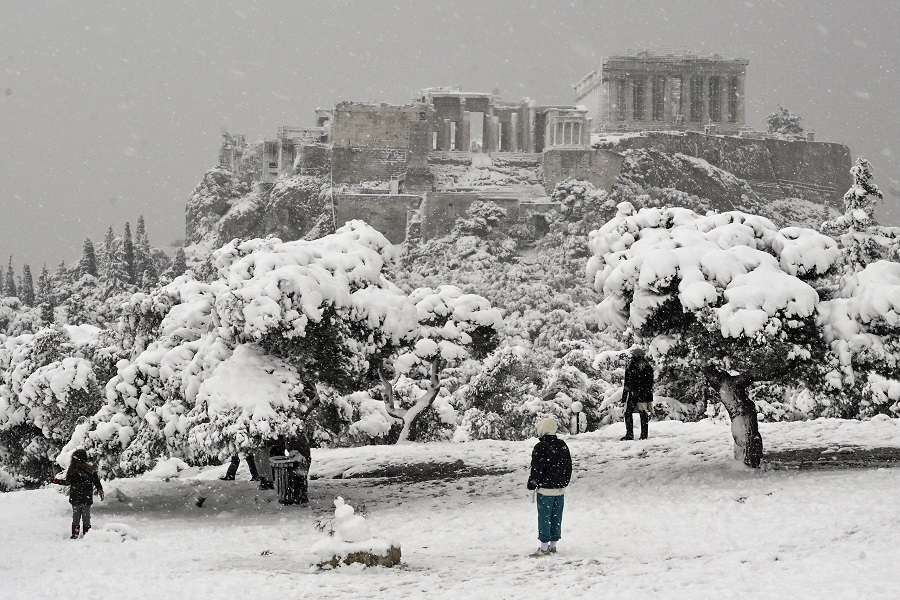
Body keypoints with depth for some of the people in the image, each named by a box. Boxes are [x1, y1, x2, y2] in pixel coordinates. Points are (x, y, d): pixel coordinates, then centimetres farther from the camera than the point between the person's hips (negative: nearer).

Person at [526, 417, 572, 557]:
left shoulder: (540, 447, -15)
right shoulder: (562, 446, 7)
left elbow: (536, 468, -14)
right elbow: (568, 466, 14)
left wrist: (532, 484, -4)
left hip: (545, 489, -7)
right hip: (560, 489, 7)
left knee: (544, 518, -1)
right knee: (556, 517, 12)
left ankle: (544, 547, 0)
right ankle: (553, 544, 18)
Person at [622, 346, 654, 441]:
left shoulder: (647, 368, -6)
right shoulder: (630, 366, 13)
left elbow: (649, 383, -7)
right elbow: (627, 381, 21)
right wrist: (625, 392, 17)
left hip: (642, 394, -6)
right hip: (631, 393, 6)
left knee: (643, 414, -2)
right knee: (627, 413, 1)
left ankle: (644, 435, 3)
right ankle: (629, 434, 7)